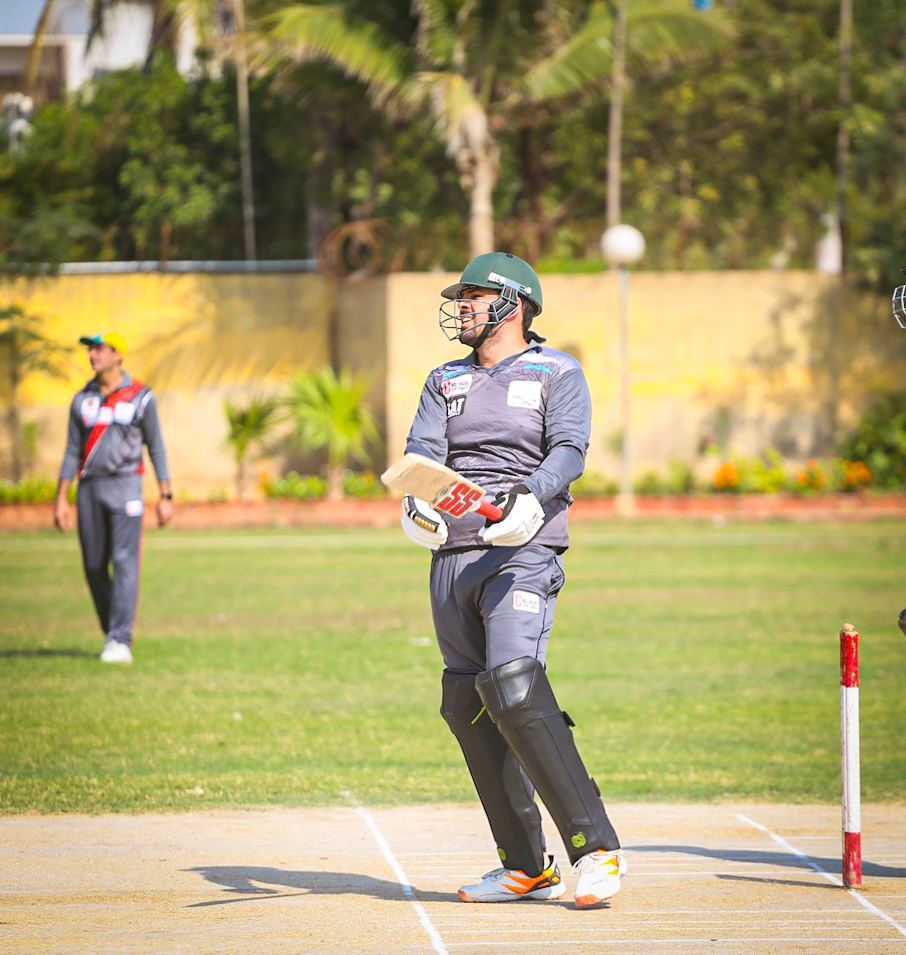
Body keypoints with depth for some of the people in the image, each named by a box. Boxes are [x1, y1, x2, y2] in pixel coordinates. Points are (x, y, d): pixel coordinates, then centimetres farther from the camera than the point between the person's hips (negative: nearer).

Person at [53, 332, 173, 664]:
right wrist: (60, 499, 5)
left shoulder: (141, 397, 0)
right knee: (94, 566, 4)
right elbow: (72, 452, 11)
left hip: (124, 486, -4)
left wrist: (166, 497, -1)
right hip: (90, 488, 4)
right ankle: (111, 632, 20)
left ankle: (120, 642, -14)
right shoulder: (82, 400, 10)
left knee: (124, 562, -11)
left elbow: (156, 448, 3)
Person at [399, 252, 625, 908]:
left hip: (523, 553, -6)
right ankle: (527, 867, 10)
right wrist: (416, 505, -16)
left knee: (514, 689, -24)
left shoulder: (557, 373, 6)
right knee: (466, 707, 3)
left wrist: (529, 497, -28)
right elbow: (422, 452, 6)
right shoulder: (446, 381, 21)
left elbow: (570, 450, -8)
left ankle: (596, 847, -21)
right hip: (451, 556, 6)